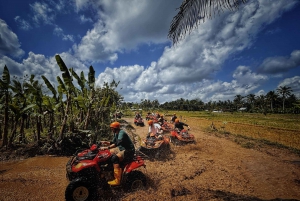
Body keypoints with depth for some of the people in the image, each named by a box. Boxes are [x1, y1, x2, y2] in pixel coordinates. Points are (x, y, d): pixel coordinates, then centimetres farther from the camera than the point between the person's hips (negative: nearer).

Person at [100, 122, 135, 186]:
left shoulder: (121, 133, -23)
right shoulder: (116, 133, 7)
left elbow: (117, 144, -36)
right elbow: (113, 142, 14)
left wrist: (106, 148, -39)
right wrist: (106, 142, -3)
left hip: (128, 151, -10)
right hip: (122, 148, 11)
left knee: (114, 158, -28)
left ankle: (117, 180, -23)